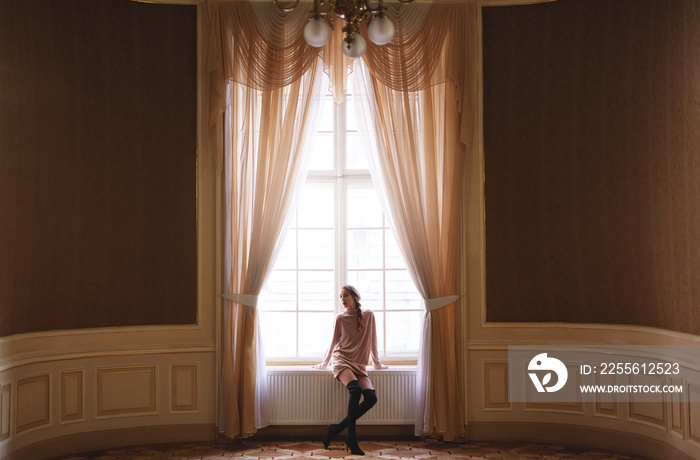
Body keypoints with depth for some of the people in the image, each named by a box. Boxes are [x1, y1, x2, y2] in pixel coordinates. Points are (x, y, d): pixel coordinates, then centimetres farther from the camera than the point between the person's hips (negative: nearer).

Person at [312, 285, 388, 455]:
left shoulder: (368, 315, 9)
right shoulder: (340, 318, 6)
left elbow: (372, 341, 17)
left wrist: (377, 363, 22)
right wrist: (324, 363, 24)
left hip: (359, 365, 3)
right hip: (341, 360, -3)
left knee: (371, 398, -21)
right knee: (355, 388, -32)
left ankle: (337, 428, -13)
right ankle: (351, 437, -26)